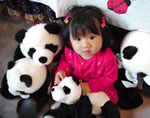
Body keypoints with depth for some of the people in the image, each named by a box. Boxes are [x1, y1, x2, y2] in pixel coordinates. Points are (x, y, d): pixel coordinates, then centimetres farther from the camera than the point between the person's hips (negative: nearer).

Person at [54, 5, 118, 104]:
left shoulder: (107, 57, -30)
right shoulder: (69, 50, -19)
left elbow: (110, 78, -18)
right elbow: (65, 60, 5)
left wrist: (90, 86, -28)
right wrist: (62, 70, -17)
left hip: (99, 89, -2)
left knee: (112, 96, -20)